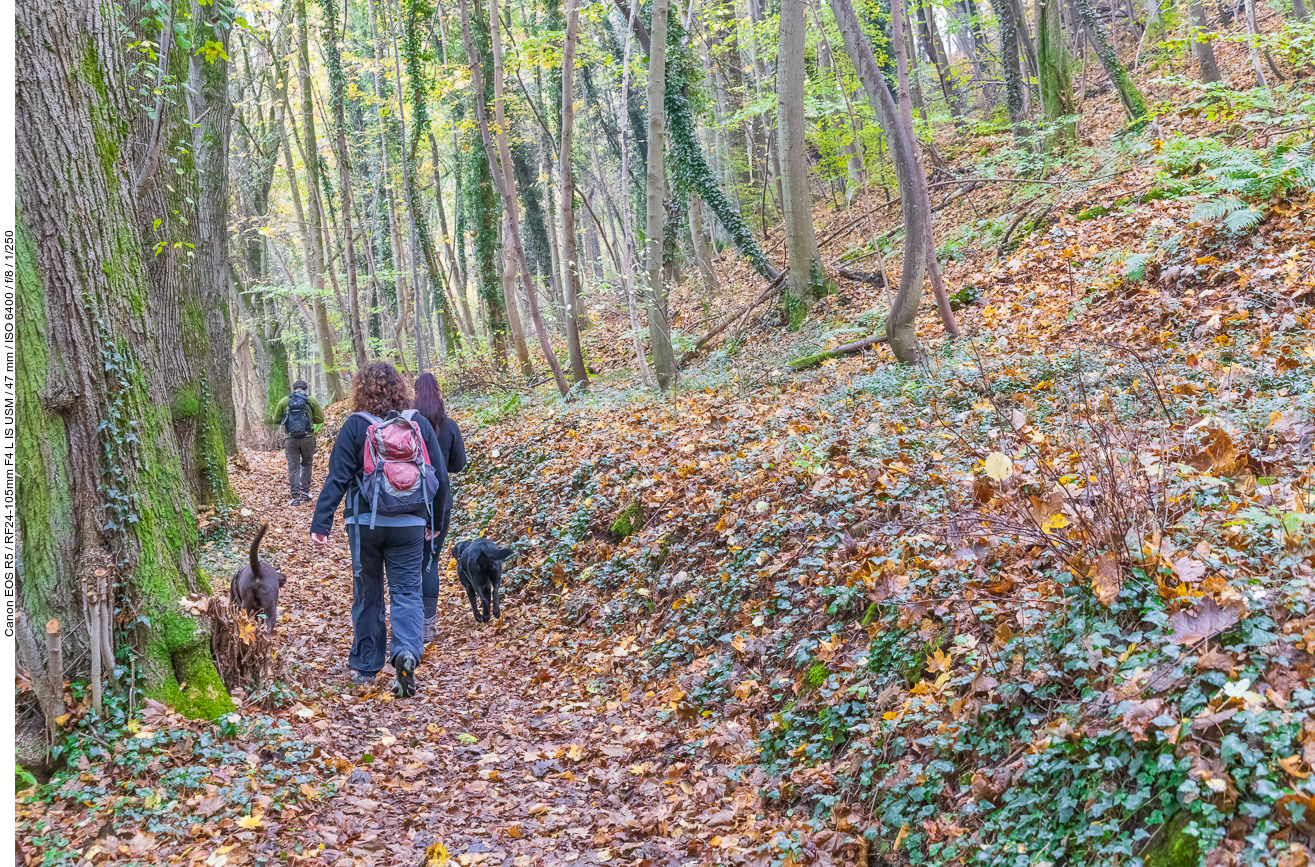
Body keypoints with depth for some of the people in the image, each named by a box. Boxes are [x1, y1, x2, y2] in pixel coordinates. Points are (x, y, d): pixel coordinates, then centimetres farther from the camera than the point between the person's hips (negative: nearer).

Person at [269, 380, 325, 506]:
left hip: (290, 439, 0)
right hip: (307, 438, 0)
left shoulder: (284, 401, 6)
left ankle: (296, 497, -1)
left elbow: (276, 420, 11)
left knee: (293, 467, 4)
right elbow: (320, 419, 4)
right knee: (306, 464, 19)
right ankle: (305, 492, 15)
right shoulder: (311, 401, 3)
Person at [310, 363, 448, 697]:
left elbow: (337, 479, -10)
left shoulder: (355, 426, -7)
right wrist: (431, 520, 18)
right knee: (407, 591, 4)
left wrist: (320, 525, -8)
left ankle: (365, 667, 21)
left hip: (365, 523, -1)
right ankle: (406, 651, -20)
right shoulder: (420, 424, 1)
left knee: (367, 593, 12)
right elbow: (440, 478, 6)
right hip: (409, 524, 1)